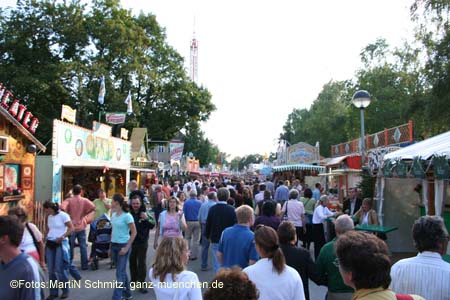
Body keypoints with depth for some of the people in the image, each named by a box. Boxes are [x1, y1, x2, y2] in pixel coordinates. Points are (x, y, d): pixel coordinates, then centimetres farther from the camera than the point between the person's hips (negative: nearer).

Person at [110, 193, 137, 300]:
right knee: (122, 271, 16)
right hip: (114, 245, 7)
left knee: (120, 273, -3)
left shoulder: (127, 216, -15)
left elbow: (134, 232, -12)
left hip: (123, 245, -7)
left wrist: (127, 247, -16)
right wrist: (111, 246, 12)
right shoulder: (113, 215, 6)